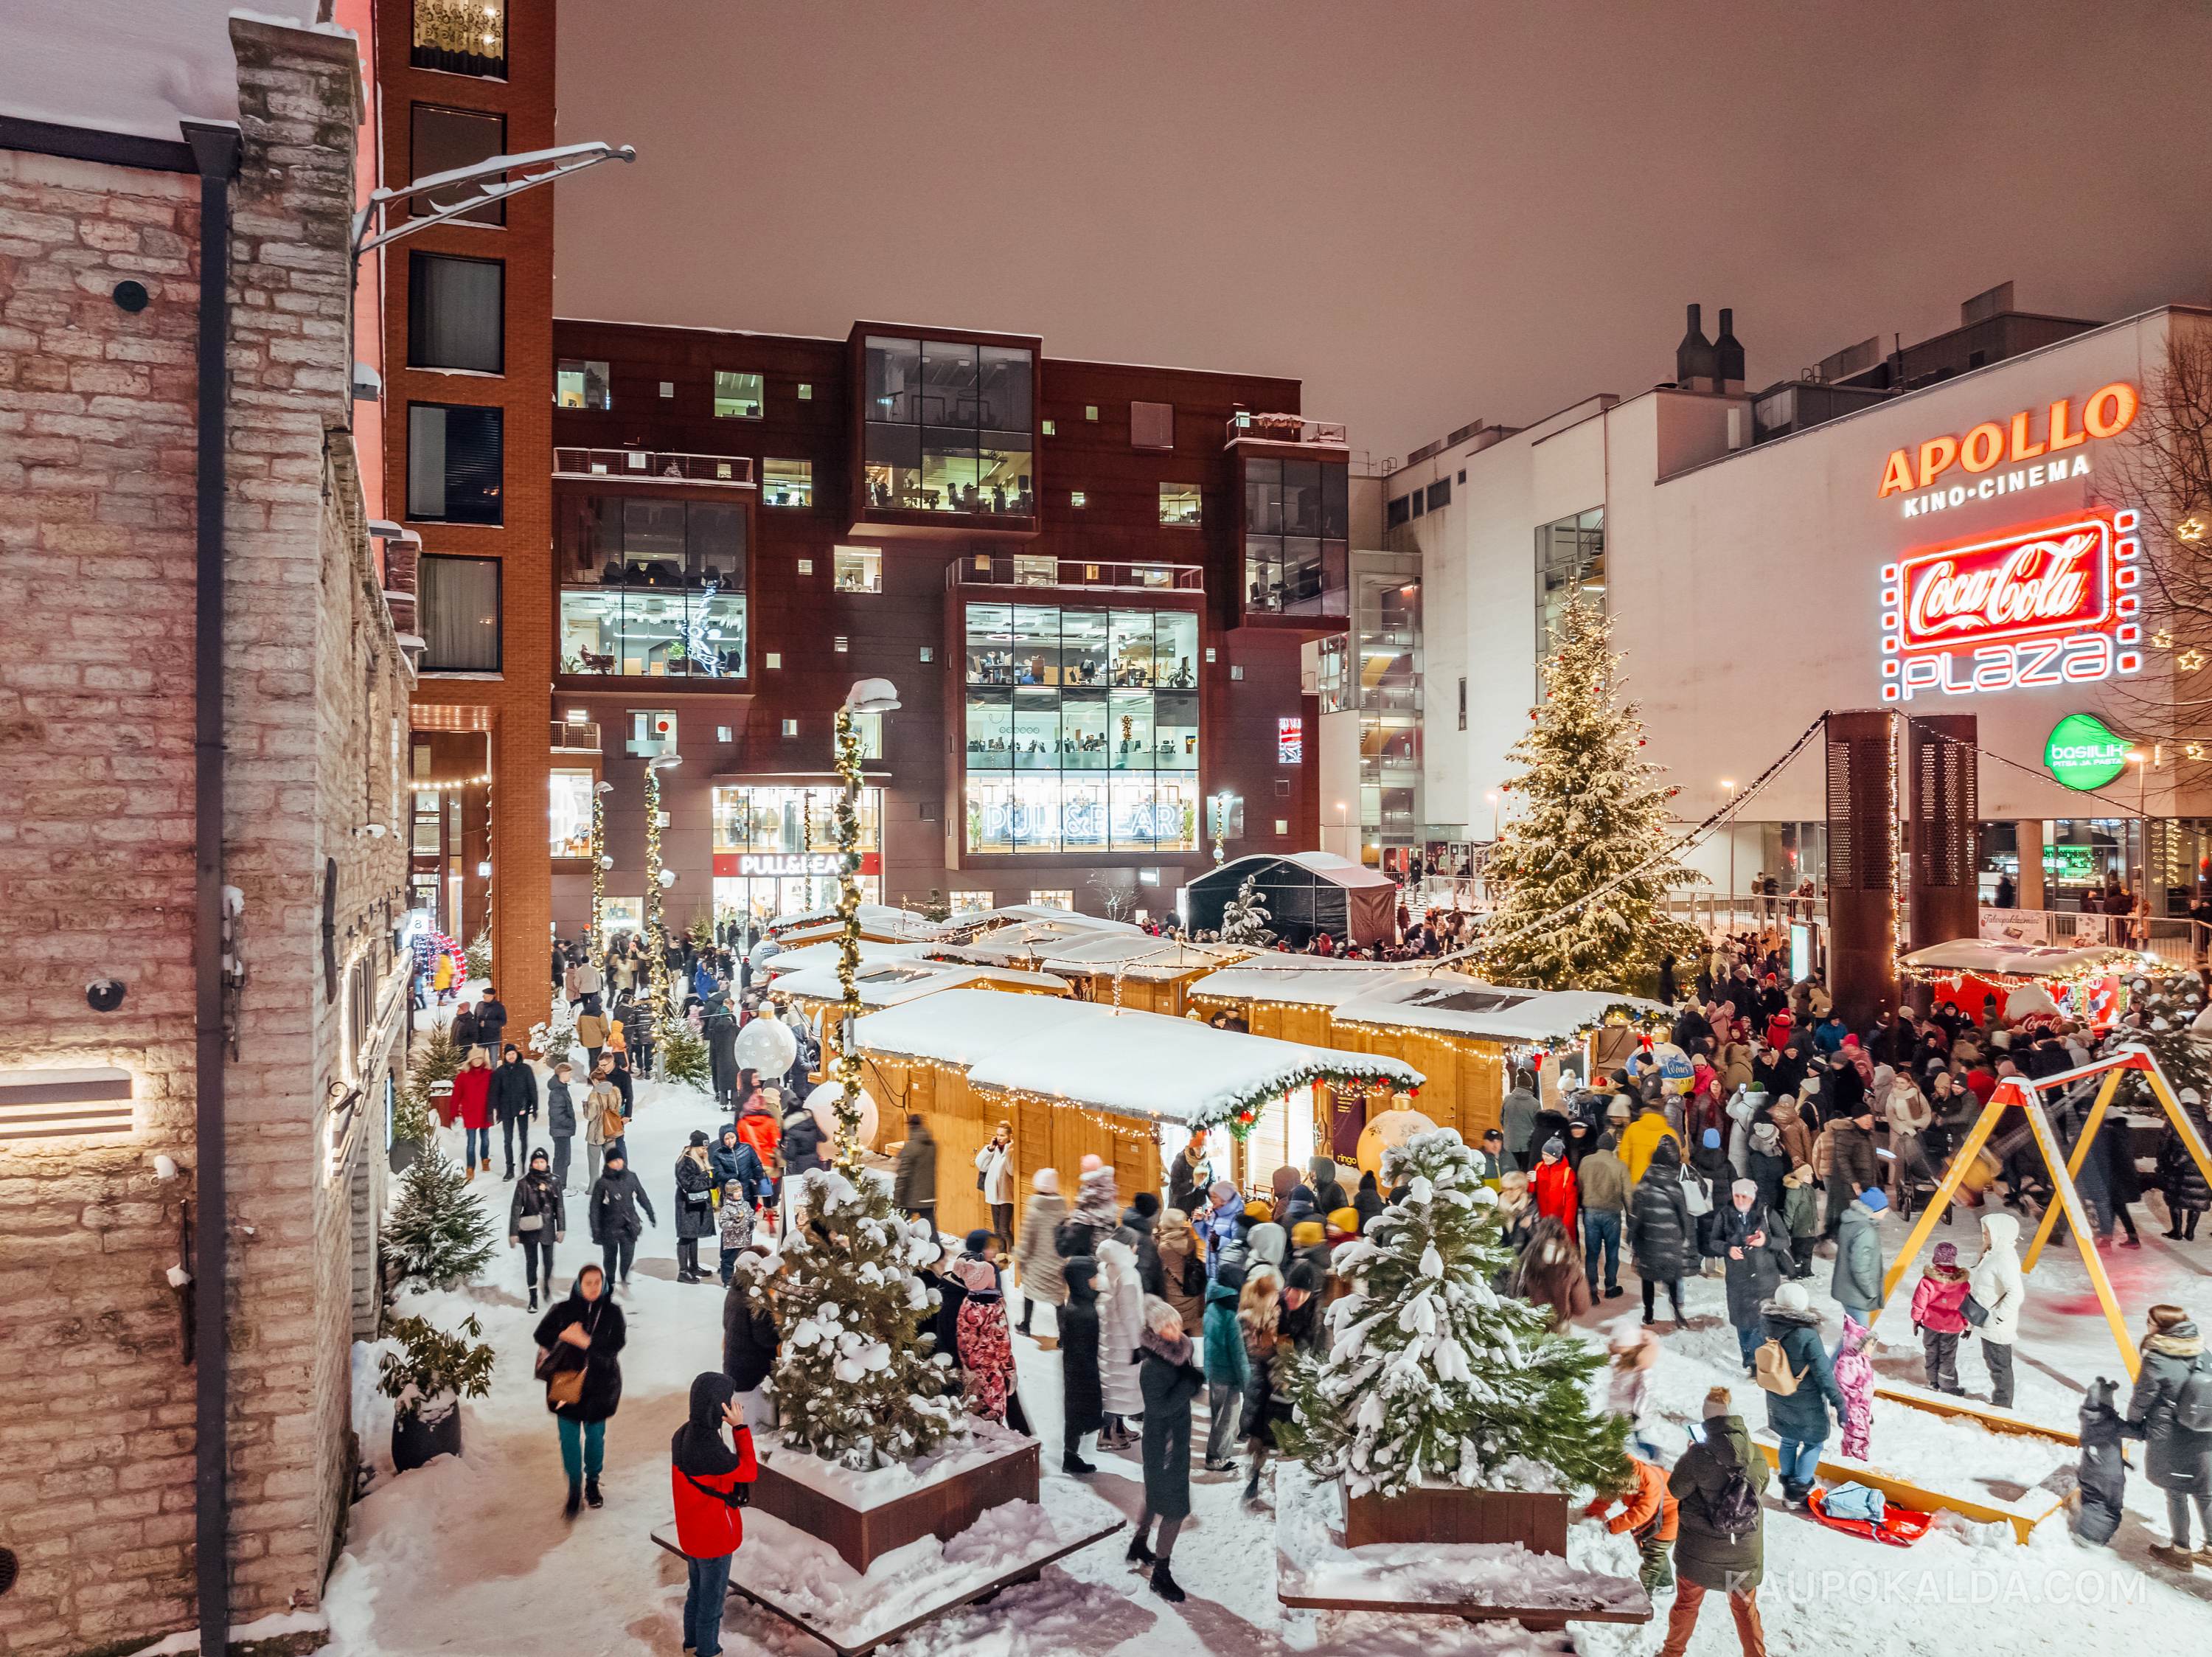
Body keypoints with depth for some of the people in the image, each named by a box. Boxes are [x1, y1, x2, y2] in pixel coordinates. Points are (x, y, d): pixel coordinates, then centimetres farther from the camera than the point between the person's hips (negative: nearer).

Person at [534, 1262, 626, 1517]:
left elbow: (617, 1343, -13)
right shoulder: (563, 1309, -4)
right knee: (569, 1438, 1)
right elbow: (540, 1335, -2)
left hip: (599, 1384, 0)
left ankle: (592, 1482, 33)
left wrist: (586, 1342, -23)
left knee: (595, 1435, 13)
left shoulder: (612, 1311, -5)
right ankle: (575, 1489, 14)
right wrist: (563, 1336, -19)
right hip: (566, 1383, 0)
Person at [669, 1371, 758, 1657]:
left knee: (696, 1592, 28)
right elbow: (749, 1472, -21)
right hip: (714, 1537, -8)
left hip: (691, 1533, 8)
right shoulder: (709, 1450, -37)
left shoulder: (683, 1435, -9)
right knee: (711, 1601, 15)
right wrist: (740, 1428, -25)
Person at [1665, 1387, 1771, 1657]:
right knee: (1745, 1607, 23)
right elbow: (1760, 1488, 7)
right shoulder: (1756, 1456, -11)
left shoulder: (1698, 1455, -23)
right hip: (1744, 1553, 2)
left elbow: (1676, 1490, -11)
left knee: (1687, 1603, 18)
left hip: (1700, 1551, -2)